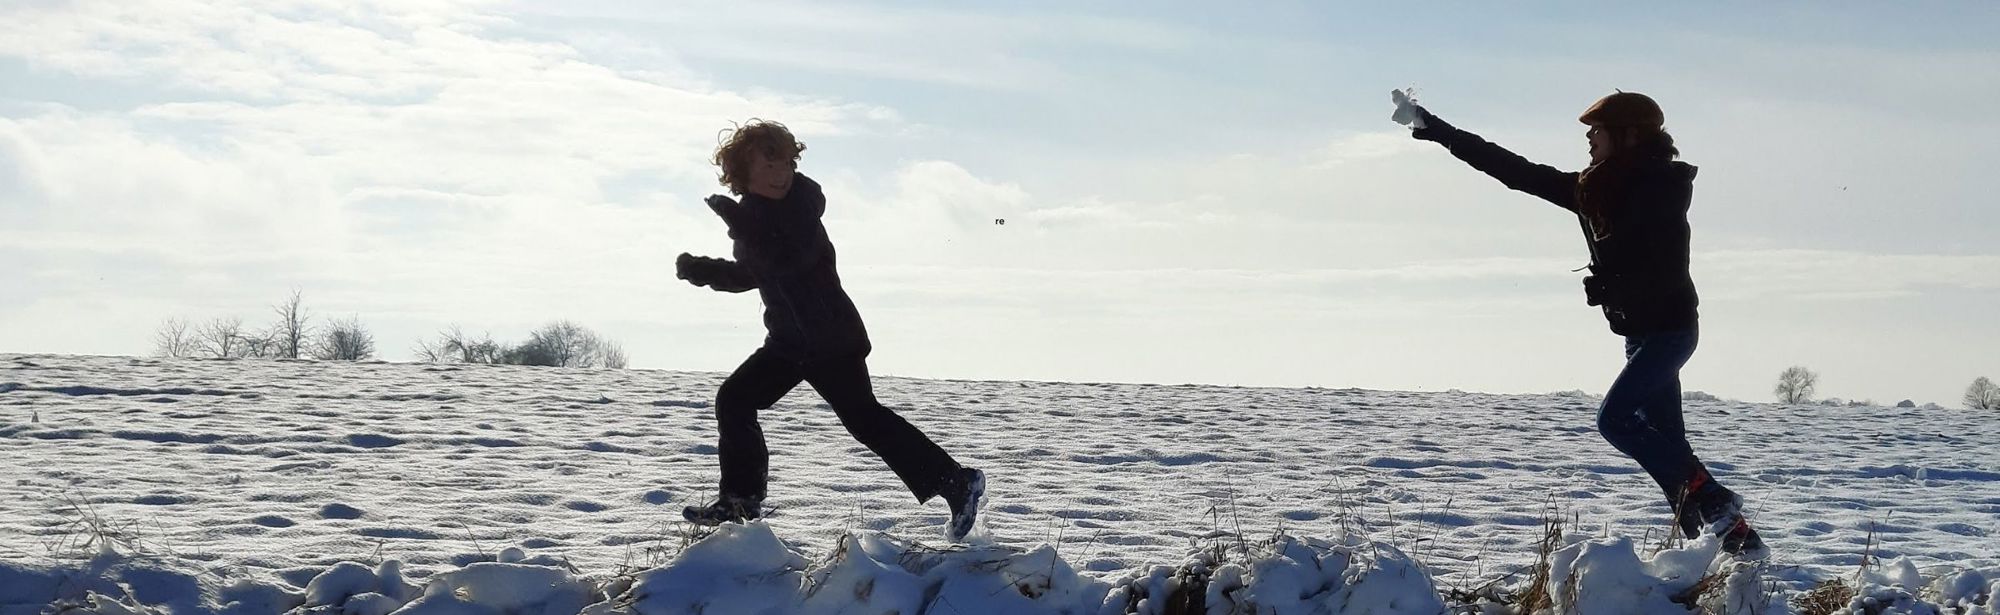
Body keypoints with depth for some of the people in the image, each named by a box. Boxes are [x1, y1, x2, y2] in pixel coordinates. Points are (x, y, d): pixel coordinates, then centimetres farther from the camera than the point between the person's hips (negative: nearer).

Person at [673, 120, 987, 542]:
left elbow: (791, 260, -30)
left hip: (832, 339, -8)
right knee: (733, 400, 7)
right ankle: (741, 500, 20)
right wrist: (704, 271, 13)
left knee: (862, 416, -14)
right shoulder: (752, 211, 9)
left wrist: (739, 222, -30)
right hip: (788, 341, 8)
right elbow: (751, 274, 24)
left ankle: (957, 483, -13)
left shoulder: (801, 200, -14)